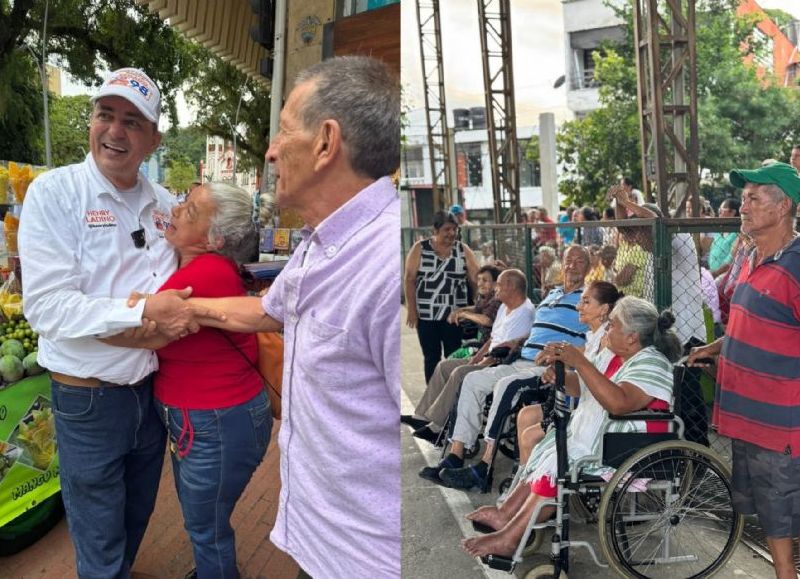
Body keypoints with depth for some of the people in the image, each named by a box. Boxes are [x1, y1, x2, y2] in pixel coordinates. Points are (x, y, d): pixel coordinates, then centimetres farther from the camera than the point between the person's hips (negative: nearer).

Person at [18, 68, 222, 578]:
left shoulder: (165, 204, 2)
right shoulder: (55, 192, -13)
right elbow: (47, 307, -22)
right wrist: (144, 312, -29)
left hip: (153, 390, 5)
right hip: (89, 400, -5)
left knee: (136, 522, 26)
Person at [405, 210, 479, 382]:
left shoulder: (463, 250, 5)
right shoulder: (420, 249, 1)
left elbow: (477, 278, 0)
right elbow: (410, 280, -1)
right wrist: (412, 310, -5)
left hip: (455, 315, 1)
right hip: (426, 315, 0)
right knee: (431, 358, 8)